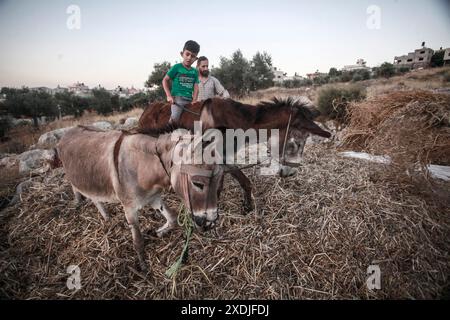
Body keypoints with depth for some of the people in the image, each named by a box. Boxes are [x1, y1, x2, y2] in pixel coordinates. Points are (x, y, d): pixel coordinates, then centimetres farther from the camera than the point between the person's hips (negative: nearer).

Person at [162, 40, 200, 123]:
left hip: (189, 100, 5)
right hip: (177, 98, -5)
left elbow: (196, 88, 8)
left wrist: (194, 101, -6)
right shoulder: (177, 67, 1)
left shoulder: (195, 72, 13)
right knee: (175, 117, -27)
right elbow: (165, 80, 2)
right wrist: (169, 96, -7)